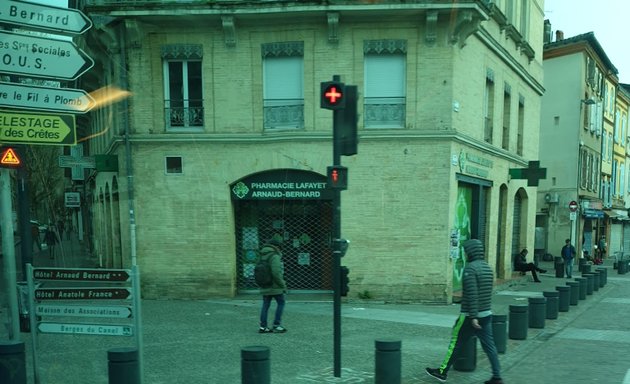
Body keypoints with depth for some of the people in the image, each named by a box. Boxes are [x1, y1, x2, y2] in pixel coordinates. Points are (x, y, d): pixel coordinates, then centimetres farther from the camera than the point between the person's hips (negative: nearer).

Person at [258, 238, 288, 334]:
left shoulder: (262, 256, 8)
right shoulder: (275, 256, -15)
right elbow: (276, 273, -23)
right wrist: (283, 285, -14)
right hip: (275, 286, -7)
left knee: (265, 305, 11)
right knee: (281, 303, 7)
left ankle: (263, 327, 10)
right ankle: (277, 325, 4)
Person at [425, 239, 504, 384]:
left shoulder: (470, 268, -16)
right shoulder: (487, 267, 9)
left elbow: (472, 294, -23)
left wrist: (473, 316, -23)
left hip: (470, 316, -7)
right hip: (486, 314, 7)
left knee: (455, 343, 4)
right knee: (489, 345, 8)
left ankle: (442, 371, 15)